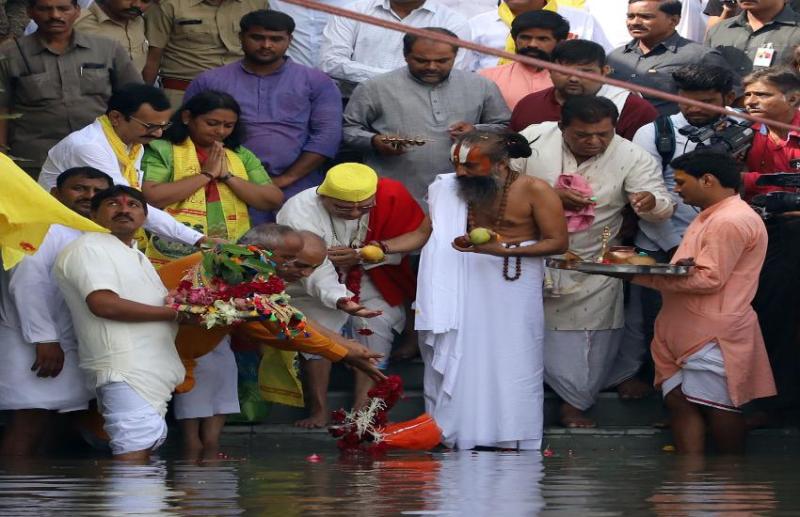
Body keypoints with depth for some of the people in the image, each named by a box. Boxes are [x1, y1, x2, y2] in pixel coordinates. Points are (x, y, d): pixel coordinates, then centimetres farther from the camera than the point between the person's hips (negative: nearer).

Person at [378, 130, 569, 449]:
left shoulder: (533, 191, -12)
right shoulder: (449, 189, 0)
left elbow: (558, 242, -12)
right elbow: (426, 233, 4)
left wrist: (503, 250, -23)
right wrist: (385, 247, -11)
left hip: (512, 287, -4)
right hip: (464, 284, 4)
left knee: (509, 360, -1)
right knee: (456, 358, 3)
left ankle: (509, 441, 6)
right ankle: (449, 436, 10)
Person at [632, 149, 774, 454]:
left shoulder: (732, 221, -15)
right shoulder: (713, 217, 20)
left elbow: (709, 279, -21)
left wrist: (647, 278, -19)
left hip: (713, 336, -10)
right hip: (685, 333, 10)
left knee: (717, 406, -3)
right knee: (678, 400, 6)